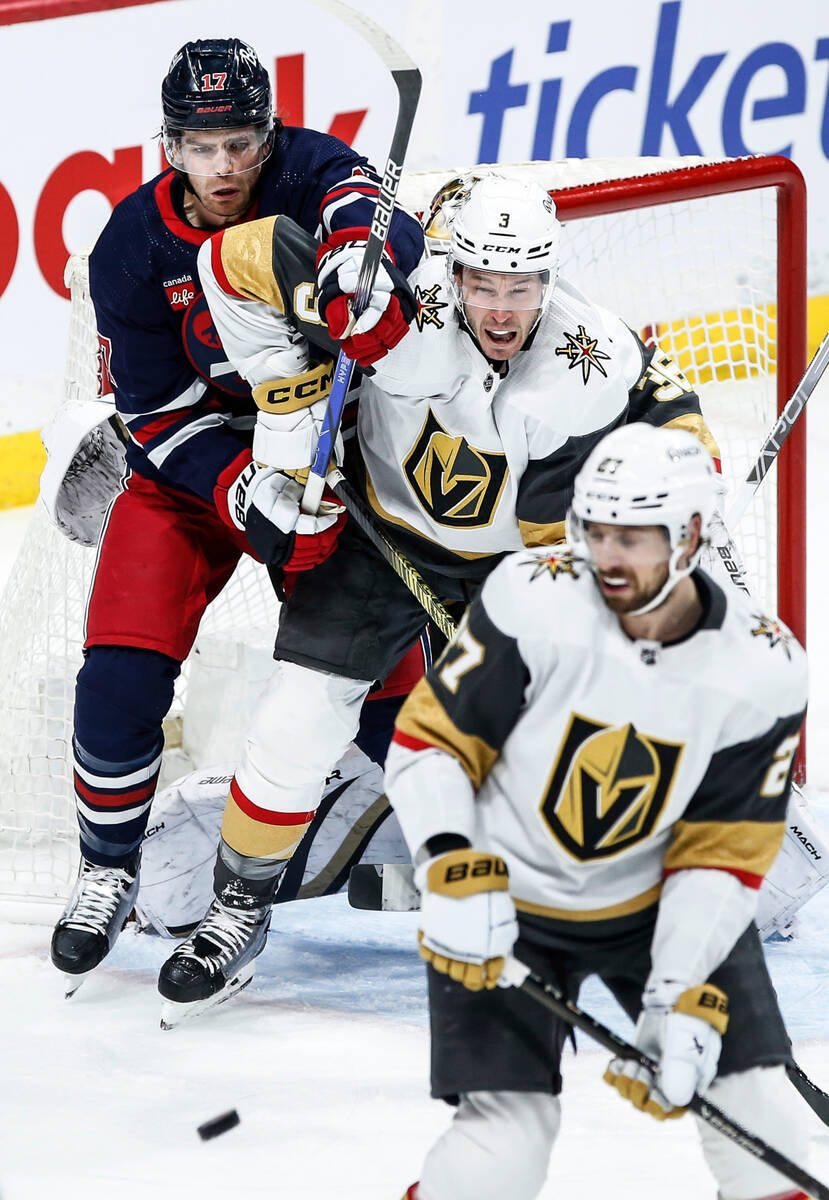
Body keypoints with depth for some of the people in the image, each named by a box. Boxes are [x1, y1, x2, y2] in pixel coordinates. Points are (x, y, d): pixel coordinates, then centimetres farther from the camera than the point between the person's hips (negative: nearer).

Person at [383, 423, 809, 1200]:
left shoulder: (762, 670, -17)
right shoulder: (534, 599, -23)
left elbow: (719, 858, -12)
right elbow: (424, 743, -16)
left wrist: (683, 1000, -22)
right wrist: (452, 869, -31)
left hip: (659, 902, 3)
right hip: (502, 901, -2)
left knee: (761, 1130, -3)